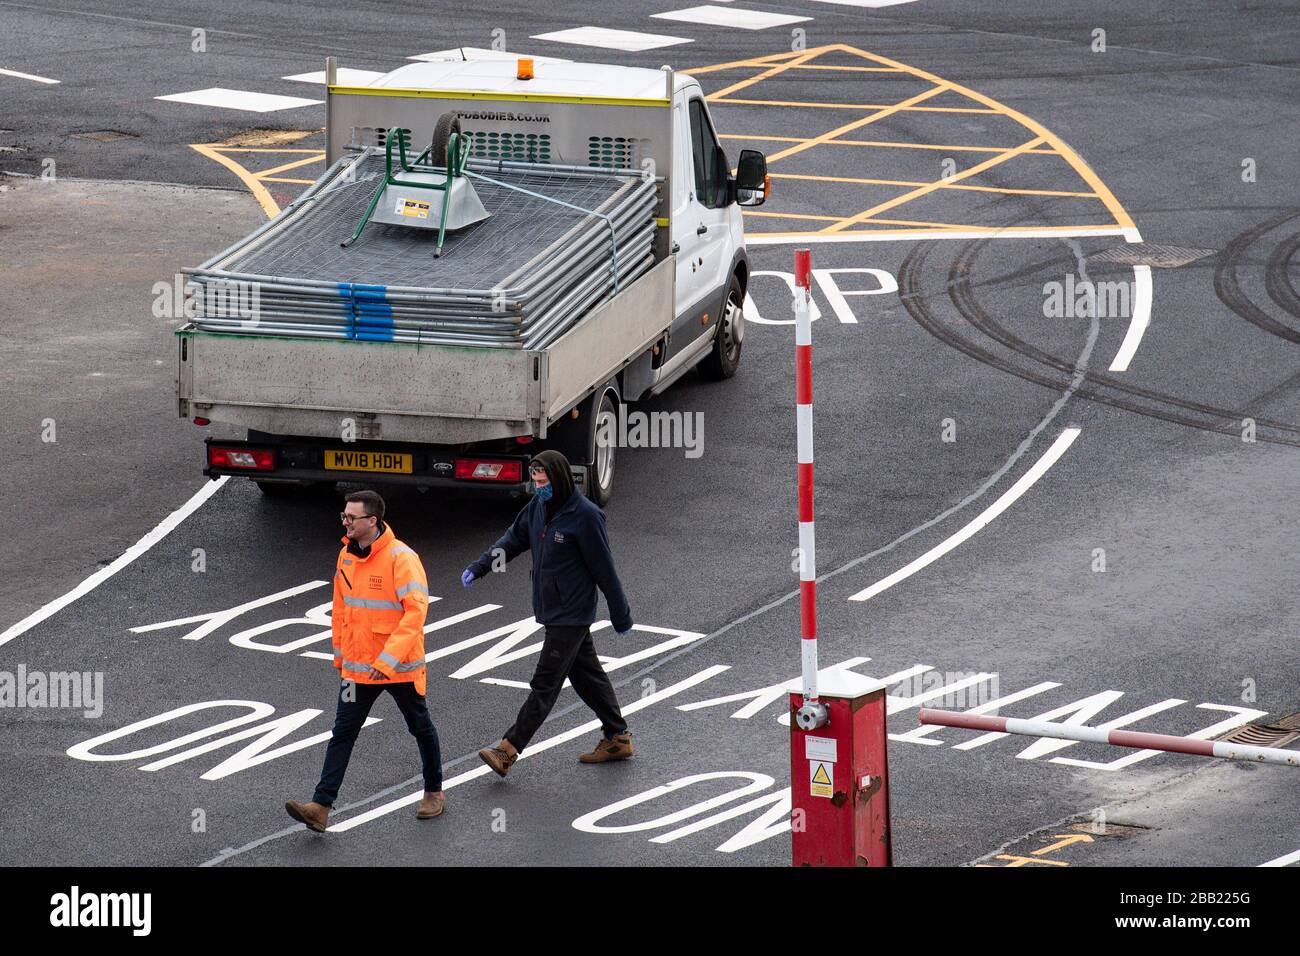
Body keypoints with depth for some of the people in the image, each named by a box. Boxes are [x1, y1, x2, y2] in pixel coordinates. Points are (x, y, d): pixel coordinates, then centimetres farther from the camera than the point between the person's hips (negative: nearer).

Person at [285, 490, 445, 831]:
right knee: (342, 733, -2)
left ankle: (434, 792, 33)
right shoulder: (346, 556, 2)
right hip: (357, 667, 6)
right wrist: (339, 654, 18)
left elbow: (416, 610, -25)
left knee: (420, 728, 14)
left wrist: (389, 659, -28)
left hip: (400, 667, -6)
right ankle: (320, 807, -7)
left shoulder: (401, 558, -20)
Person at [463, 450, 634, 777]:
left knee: (545, 683, -6)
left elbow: (604, 569, -14)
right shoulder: (539, 506, 4)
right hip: (551, 609, 8)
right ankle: (617, 738, 28)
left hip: (571, 613, -8)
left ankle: (508, 750, -9)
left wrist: (621, 615, -7)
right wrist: (478, 568, -2)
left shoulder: (585, 516, -19)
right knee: (587, 674, 17)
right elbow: (513, 540, 12)